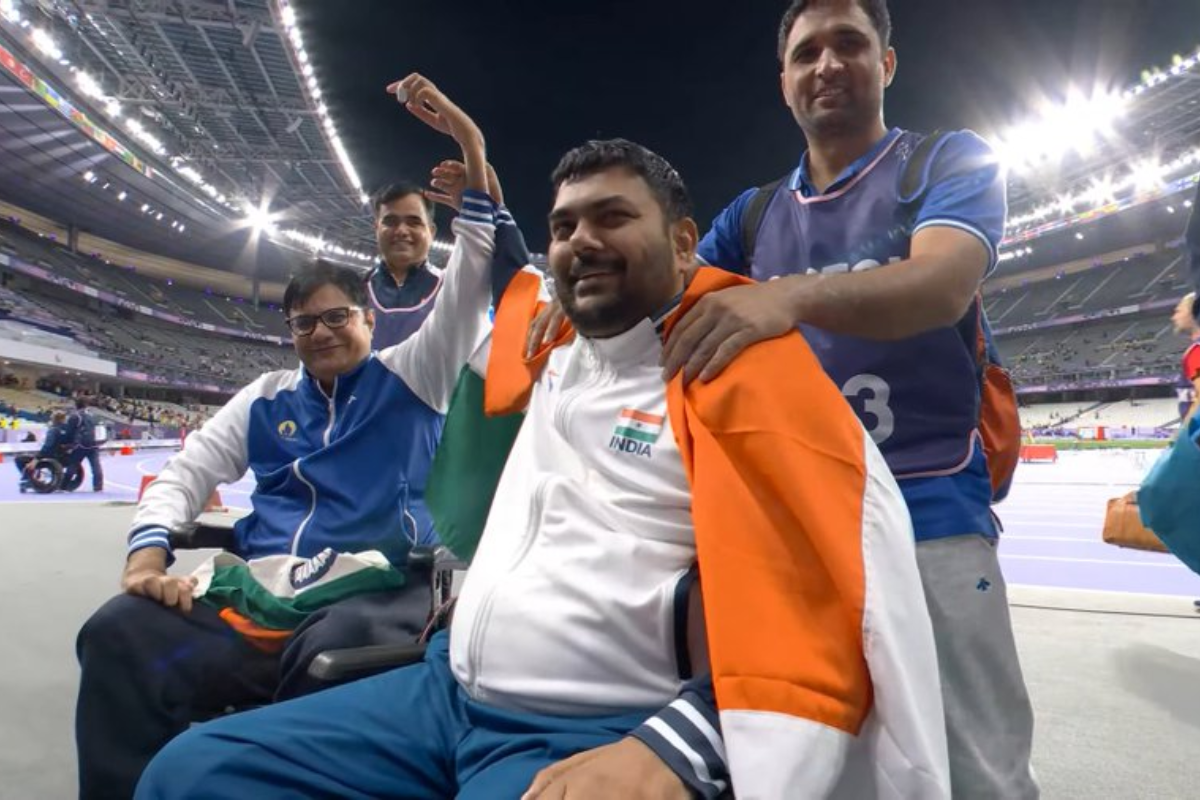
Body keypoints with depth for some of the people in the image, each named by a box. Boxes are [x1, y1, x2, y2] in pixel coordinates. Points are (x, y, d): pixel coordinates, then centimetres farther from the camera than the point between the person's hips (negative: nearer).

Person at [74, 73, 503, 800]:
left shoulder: (410, 377, 10)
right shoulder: (267, 399, 22)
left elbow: (474, 277, 2)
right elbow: (185, 473, 24)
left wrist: (472, 149, -5)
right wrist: (149, 551, 2)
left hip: (373, 590, -3)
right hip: (257, 592, 4)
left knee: (332, 657, -37)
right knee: (120, 636, -23)